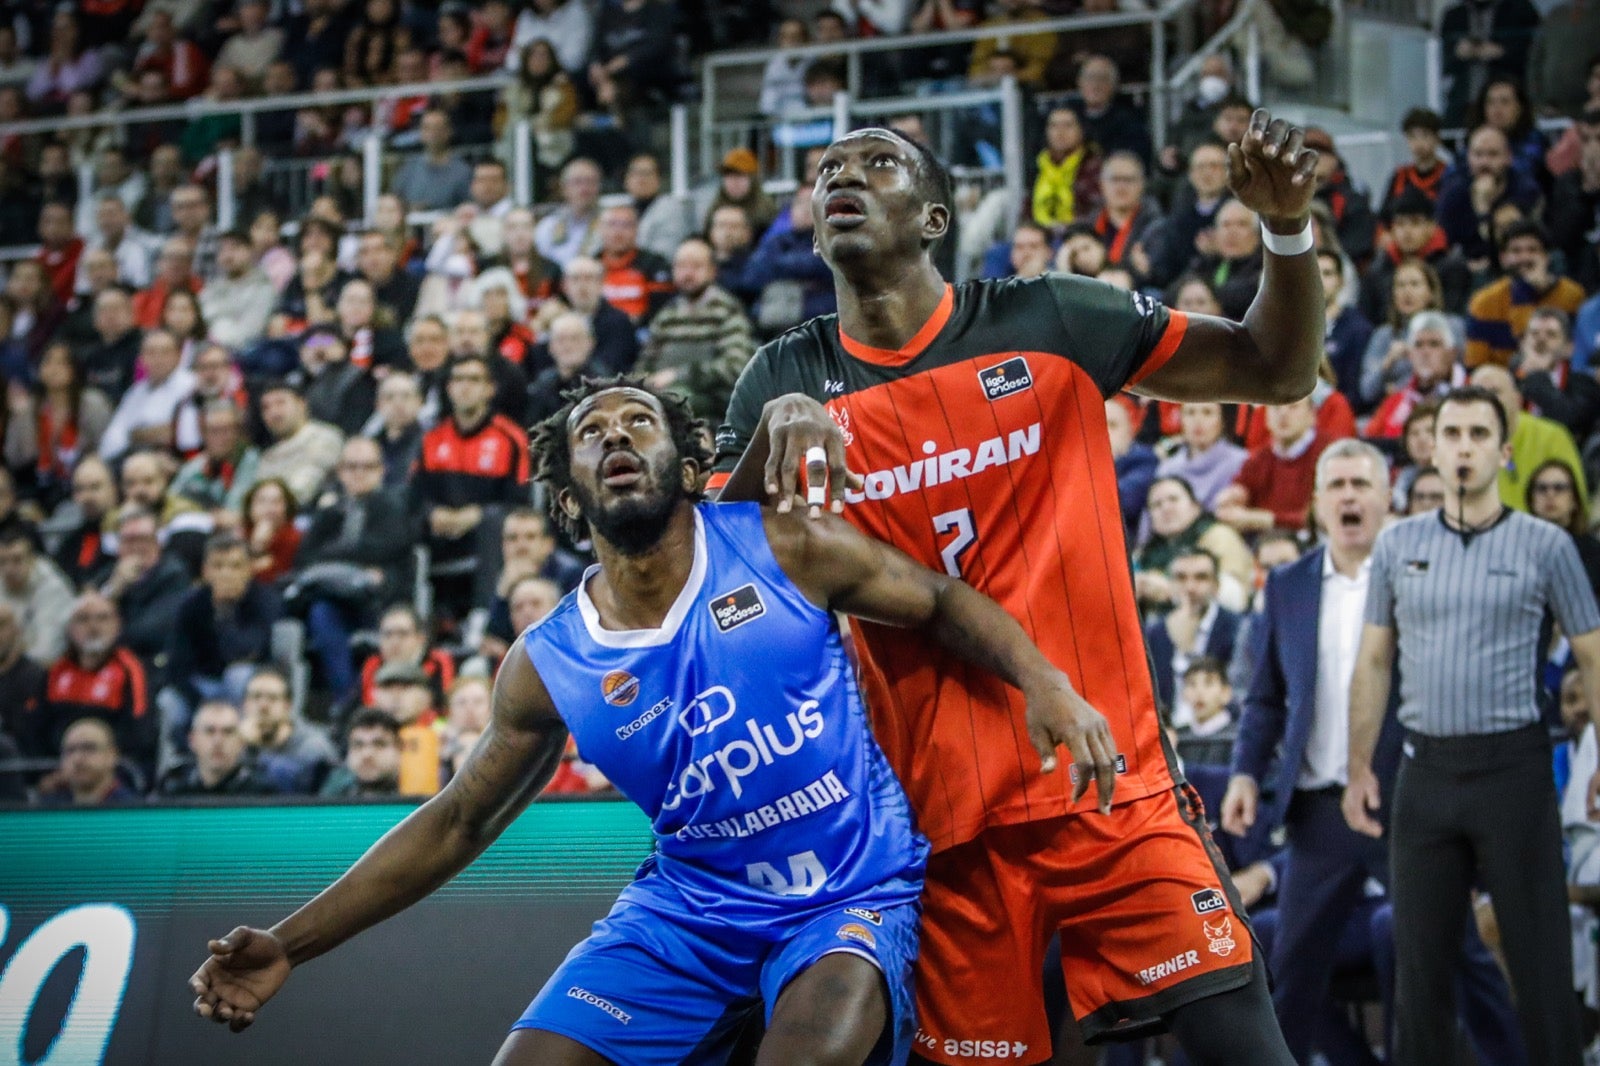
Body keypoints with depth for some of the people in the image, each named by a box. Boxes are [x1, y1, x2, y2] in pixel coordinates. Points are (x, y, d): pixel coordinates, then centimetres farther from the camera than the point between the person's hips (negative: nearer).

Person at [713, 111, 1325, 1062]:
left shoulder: (1049, 325, 2)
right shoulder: (786, 383, 6)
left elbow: (1279, 373, 7)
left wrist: (1288, 225, -11)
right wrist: (774, 431, -20)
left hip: (1111, 782, -1)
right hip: (943, 820, 2)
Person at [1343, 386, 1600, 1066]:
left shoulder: (1545, 546, -1)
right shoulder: (1397, 545, 7)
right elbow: (1373, 662, 11)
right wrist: (1359, 769, 5)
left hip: (1512, 763, -3)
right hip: (1426, 770, 3)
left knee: (1538, 954, -1)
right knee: (1420, 955, 7)